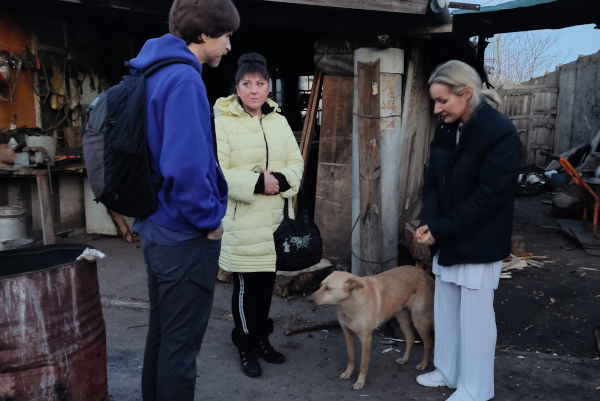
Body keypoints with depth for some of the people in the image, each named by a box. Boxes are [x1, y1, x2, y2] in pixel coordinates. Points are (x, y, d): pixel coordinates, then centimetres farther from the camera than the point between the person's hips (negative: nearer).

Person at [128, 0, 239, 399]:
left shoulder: (155, 74, 12)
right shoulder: (184, 78, -18)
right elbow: (185, 166, -28)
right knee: (181, 342, 4)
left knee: (161, 332, 21)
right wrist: (210, 220, -14)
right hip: (185, 236, -10)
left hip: (157, 228, 10)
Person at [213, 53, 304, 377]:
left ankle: (262, 339, 36)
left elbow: (296, 162, 8)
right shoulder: (222, 121, -9)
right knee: (246, 287, 5)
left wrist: (281, 179, -12)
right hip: (243, 221, -5)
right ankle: (246, 348, 25)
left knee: (266, 283, 16)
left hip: (274, 220, 5)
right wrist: (256, 183, -24)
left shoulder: (278, 121, 9)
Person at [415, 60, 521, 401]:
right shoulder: (446, 130, 4)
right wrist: (429, 222, -10)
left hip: (480, 242, -7)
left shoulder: (501, 133, -19)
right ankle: (448, 371, 35)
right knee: (446, 309, 16)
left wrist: (439, 229, -20)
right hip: (448, 239, 7)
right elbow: (433, 181, 6)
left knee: (475, 315, 4)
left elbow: (488, 196, -22)